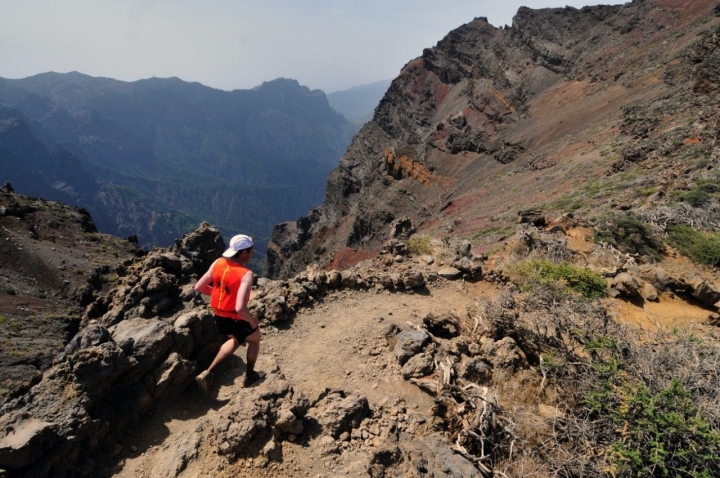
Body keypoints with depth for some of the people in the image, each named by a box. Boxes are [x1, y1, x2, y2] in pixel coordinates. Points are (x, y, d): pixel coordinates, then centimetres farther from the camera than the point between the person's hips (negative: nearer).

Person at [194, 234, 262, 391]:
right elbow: (240, 308, -35)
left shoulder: (218, 263, -8)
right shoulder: (246, 274, -27)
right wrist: (253, 321, -16)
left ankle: (207, 373, 28)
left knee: (237, 339, 35)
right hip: (236, 322, -6)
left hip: (219, 319, 6)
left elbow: (199, 287, 0)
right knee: (255, 338, 27)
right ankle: (249, 376, 41)